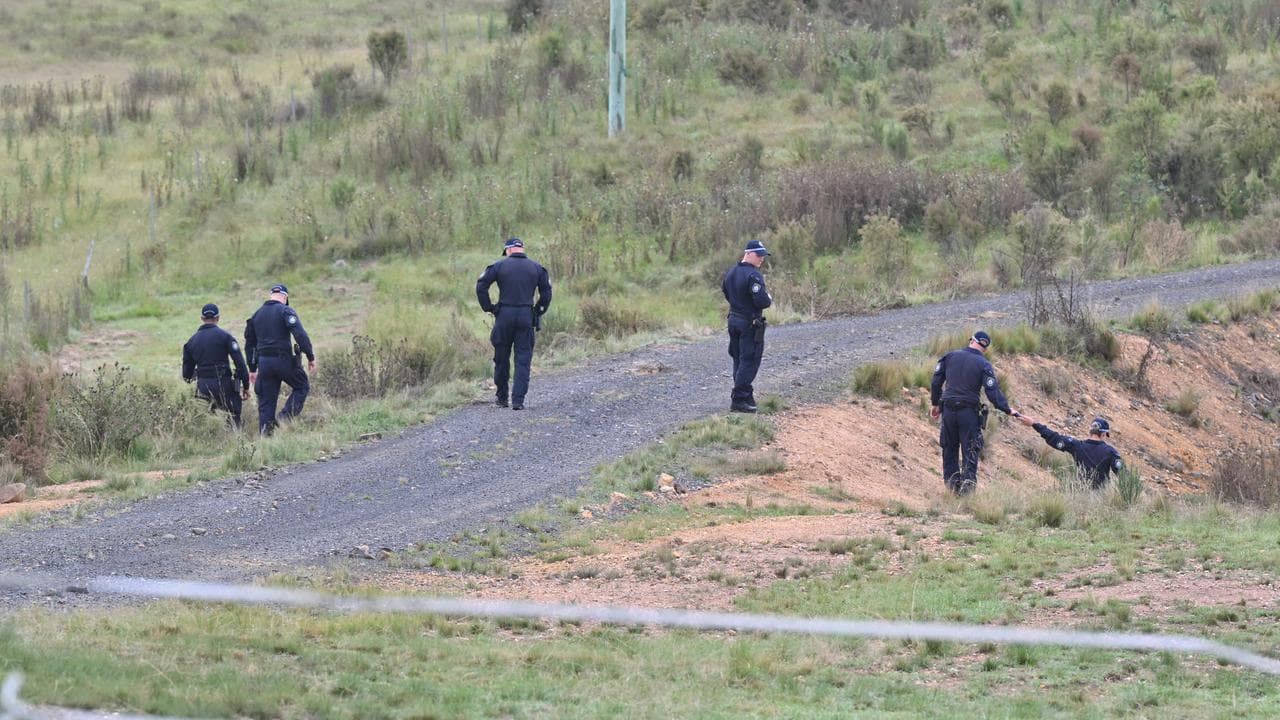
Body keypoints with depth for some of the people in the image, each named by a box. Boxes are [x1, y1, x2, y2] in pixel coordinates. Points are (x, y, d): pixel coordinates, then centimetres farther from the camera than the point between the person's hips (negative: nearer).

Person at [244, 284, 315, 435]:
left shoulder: (257, 314, 16)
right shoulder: (286, 311, -4)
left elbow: (249, 343, 20)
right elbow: (300, 335, -16)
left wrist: (252, 369, 25)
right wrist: (311, 357, -12)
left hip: (264, 361, 5)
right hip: (284, 360, -5)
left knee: (266, 403, 7)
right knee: (302, 387, 13)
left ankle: (264, 435, 2)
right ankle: (285, 417, -6)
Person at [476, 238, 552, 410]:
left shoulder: (499, 266, 2)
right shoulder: (536, 268, 7)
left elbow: (481, 286, -4)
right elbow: (546, 292, 5)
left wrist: (488, 308, 4)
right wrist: (538, 311, 13)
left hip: (504, 316, -1)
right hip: (526, 317, 1)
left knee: (501, 358, 12)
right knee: (523, 360, 2)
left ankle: (501, 398, 19)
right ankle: (518, 400, -6)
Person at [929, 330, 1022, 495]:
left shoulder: (950, 356, 5)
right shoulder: (984, 365, -5)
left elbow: (936, 381, 8)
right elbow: (993, 391, -12)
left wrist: (935, 404, 20)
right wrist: (1007, 410, -3)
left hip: (948, 410, 3)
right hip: (969, 412, -3)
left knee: (950, 450, 13)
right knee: (970, 452, 3)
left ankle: (952, 485, 13)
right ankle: (968, 484, -7)